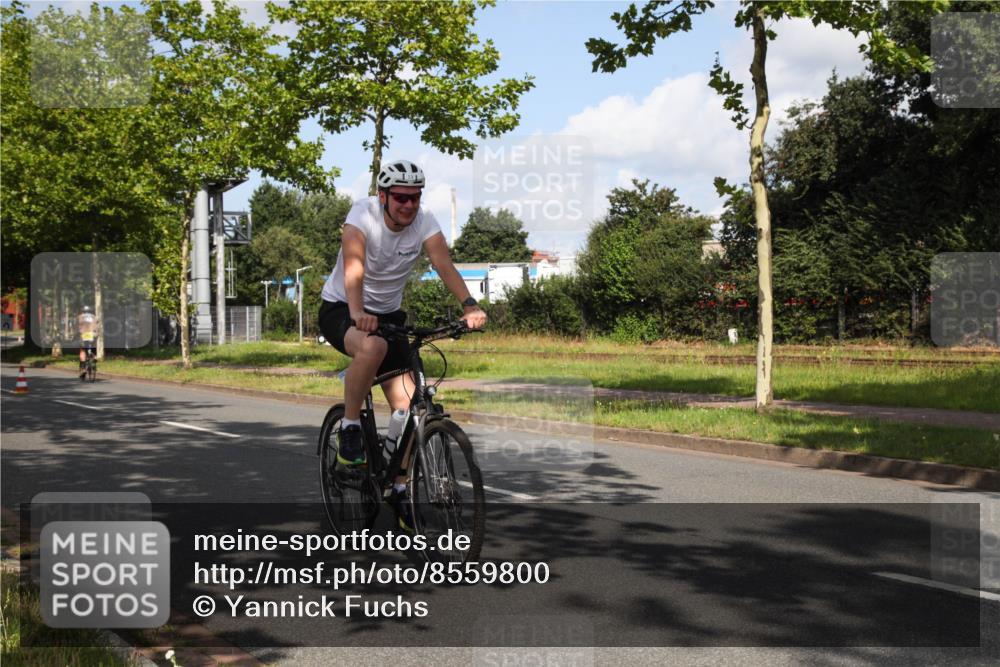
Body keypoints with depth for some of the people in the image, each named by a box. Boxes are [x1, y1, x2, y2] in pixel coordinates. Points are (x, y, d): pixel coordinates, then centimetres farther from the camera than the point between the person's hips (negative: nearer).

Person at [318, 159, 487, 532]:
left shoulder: (425, 222, -12)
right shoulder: (363, 214, -21)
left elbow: (444, 265, -27)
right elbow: (353, 267, -35)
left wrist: (469, 305, -45)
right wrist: (358, 313, -53)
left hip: (387, 313, 4)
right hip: (341, 309, -4)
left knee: (408, 406, -6)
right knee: (373, 347, -40)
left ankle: (400, 490, 11)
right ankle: (349, 429, -18)